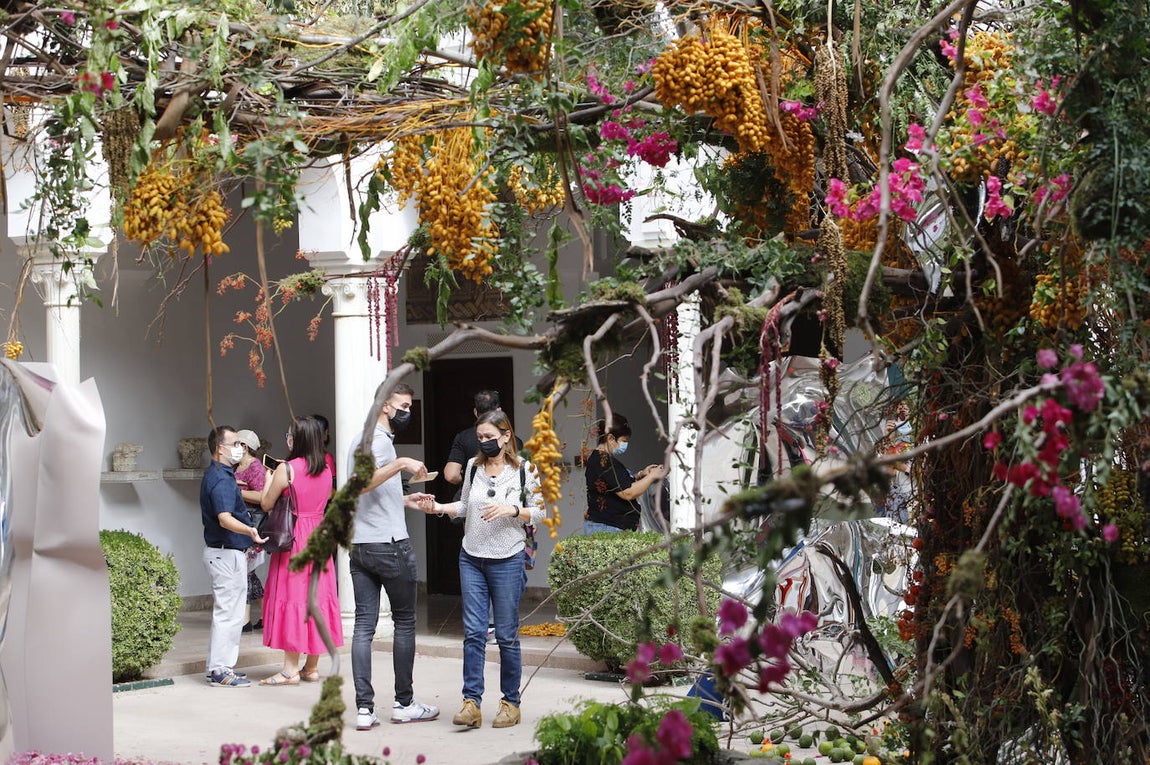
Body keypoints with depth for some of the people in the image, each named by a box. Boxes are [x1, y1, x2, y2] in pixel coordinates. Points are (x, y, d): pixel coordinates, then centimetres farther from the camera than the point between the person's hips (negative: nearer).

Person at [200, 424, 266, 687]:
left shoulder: (216, 475, 14)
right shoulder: (222, 480, -20)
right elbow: (225, 518, -34)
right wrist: (249, 531, -48)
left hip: (222, 552, 11)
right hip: (227, 554, -11)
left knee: (224, 612, 16)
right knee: (229, 613, -7)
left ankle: (217, 666, 21)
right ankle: (221, 671, -5)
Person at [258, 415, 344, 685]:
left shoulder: (286, 469, -13)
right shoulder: (326, 470, 5)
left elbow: (267, 504, -7)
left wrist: (269, 476, 9)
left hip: (293, 538, -6)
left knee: (292, 595, -1)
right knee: (317, 595, 9)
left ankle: (290, 670, 0)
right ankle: (312, 667, 15)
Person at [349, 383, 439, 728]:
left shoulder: (361, 439, 18)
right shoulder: (380, 440, -11)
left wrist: (403, 499, 29)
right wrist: (401, 463, -31)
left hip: (360, 545, 8)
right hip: (390, 544, -8)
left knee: (364, 625, 2)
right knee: (405, 622, 5)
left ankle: (364, 708, -2)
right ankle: (404, 703, 11)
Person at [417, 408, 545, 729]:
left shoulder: (525, 470, -3)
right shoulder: (474, 466, 7)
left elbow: (538, 512, 0)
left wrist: (511, 511, -16)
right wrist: (440, 507, 0)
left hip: (507, 561, -3)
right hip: (471, 559, 3)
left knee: (506, 635, 3)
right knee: (473, 632, -2)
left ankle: (511, 702, 13)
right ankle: (471, 702, -1)